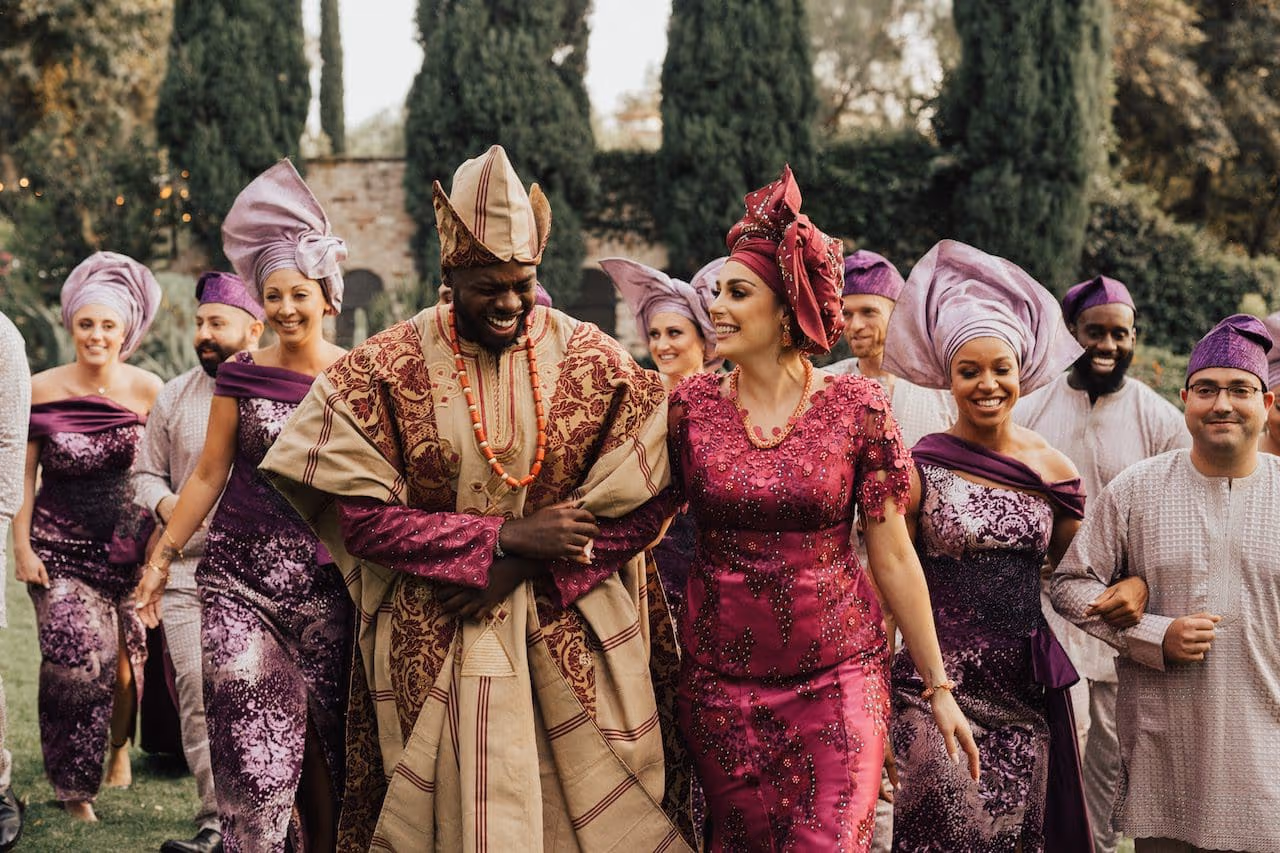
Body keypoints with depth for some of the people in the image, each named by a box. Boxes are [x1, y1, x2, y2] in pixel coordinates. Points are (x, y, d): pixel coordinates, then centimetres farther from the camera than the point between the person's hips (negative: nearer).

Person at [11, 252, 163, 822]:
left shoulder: (148, 391, -2)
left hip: (127, 546, 1)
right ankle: (74, 784, 0)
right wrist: (22, 546, 0)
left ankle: (119, 745, 35)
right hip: (60, 545, 0)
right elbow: (24, 473, 4)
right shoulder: (42, 390, -1)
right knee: (77, 655, -14)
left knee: (124, 662, 2)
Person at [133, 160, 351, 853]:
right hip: (239, 578, 0)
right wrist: (163, 555, 5)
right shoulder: (241, 377, 5)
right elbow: (208, 475, 9)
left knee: (323, 737, 5)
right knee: (253, 740, -8)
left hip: (326, 582, 0)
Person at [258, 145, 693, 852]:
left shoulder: (594, 362, -1)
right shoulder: (386, 370, -5)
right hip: (432, 645, -1)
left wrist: (517, 568, -15)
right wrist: (508, 537, -17)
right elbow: (358, 515, -11)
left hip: (577, 639, 1)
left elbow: (644, 505, -4)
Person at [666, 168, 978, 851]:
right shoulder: (691, 405, 0)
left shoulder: (855, 407, -5)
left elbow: (893, 556, -1)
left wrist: (939, 688, 1)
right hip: (721, 684, 2)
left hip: (839, 676, -2)